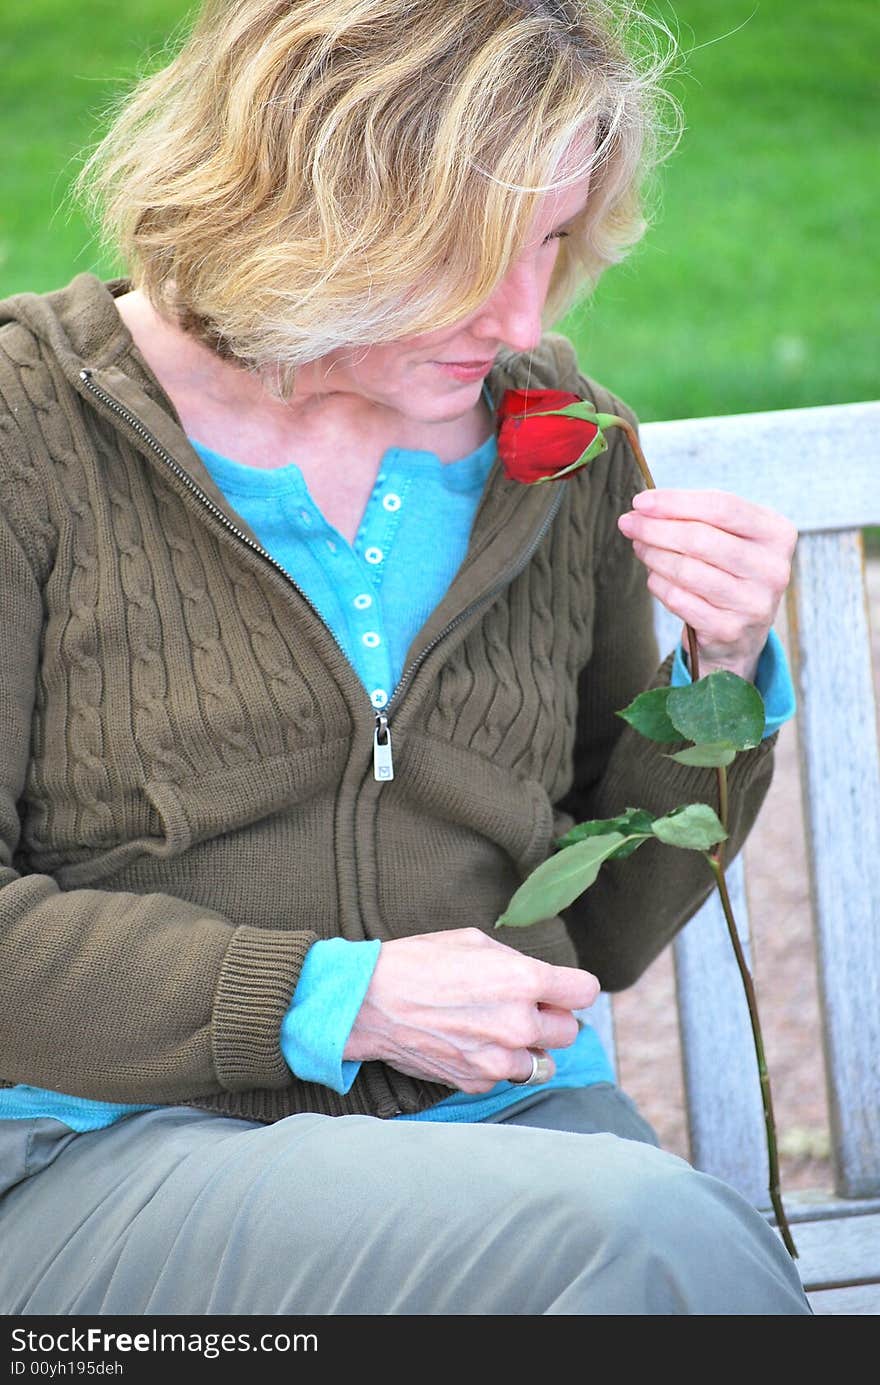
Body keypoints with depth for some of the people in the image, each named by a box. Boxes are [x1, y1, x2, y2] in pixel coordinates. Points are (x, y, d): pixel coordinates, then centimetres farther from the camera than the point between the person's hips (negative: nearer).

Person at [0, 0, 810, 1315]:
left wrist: (719, 678, 3)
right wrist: (333, 1000, -14)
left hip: (506, 1124, 5)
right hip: (118, 1153, -5)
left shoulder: (560, 446, 12)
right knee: (644, 1233, -32)